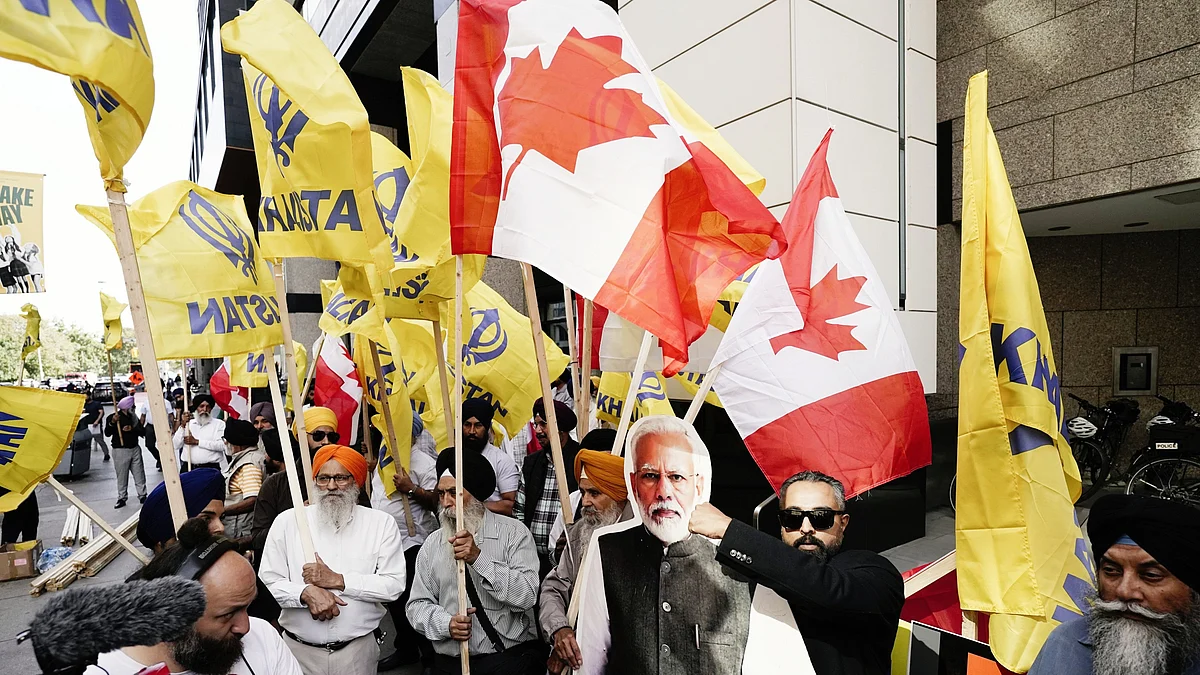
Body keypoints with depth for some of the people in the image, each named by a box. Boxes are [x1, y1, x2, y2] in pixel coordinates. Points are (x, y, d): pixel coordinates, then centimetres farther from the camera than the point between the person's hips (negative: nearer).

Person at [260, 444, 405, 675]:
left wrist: (338, 580, -17)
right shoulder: (287, 522, -1)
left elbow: (394, 585, -10)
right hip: (299, 648, 1)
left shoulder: (381, 524, -4)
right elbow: (267, 582, -4)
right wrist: (306, 592, -21)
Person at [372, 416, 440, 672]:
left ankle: (430, 655, 14)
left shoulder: (424, 462, -14)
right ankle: (405, 649, 36)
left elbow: (436, 501, -20)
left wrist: (411, 489, -29)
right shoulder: (385, 458, 11)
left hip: (412, 543, -8)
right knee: (394, 598, 19)